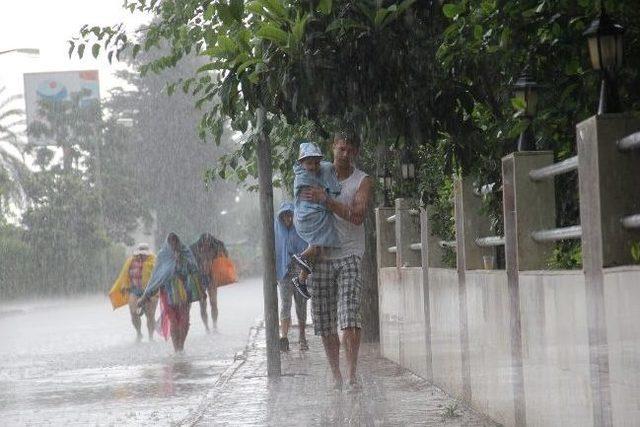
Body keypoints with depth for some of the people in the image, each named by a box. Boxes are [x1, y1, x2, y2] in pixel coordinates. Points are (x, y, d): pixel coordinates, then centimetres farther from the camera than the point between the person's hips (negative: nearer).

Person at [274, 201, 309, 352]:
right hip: (284, 272, 0)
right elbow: (273, 253, 11)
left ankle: (302, 336, 15)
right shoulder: (277, 232, 8)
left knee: (301, 305, 4)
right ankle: (284, 336, -26)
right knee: (285, 304, -13)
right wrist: (273, 274, 6)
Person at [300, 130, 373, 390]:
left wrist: (326, 200, -19)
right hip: (321, 255, 3)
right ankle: (336, 376, 12)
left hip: (349, 254, -3)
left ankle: (352, 375, -16)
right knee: (325, 322, 3)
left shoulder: (362, 181, 1)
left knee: (350, 318, -16)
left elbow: (357, 216, -14)